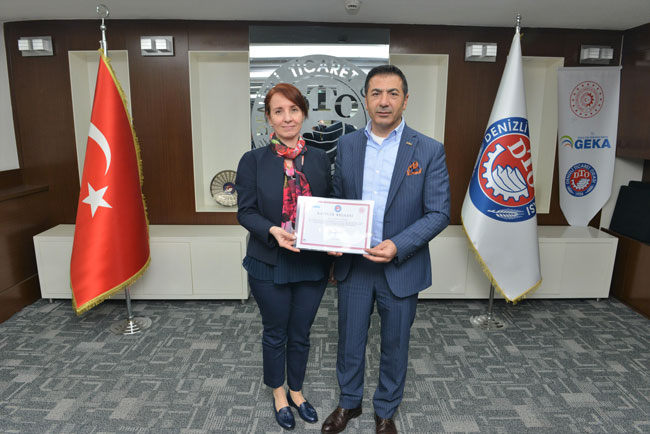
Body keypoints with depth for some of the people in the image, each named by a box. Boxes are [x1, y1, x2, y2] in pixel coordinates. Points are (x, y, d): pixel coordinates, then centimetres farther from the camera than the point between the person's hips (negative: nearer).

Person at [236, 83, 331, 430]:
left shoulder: (320, 160, 1)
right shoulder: (253, 160, -6)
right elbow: (245, 211, -8)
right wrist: (273, 231, -26)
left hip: (312, 264, 2)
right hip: (269, 263, -2)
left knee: (301, 334, 19)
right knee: (275, 334, 17)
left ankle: (296, 391, 44)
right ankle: (279, 394, 42)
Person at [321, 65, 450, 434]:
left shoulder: (429, 151, -8)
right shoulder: (347, 145, 2)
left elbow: (439, 213, -10)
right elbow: (336, 199, 9)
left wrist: (398, 246, -23)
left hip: (401, 268, -2)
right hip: (353, 264, 2)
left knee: (395, 345, 16)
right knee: (350, 340, 17)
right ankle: (349, 403, 44)